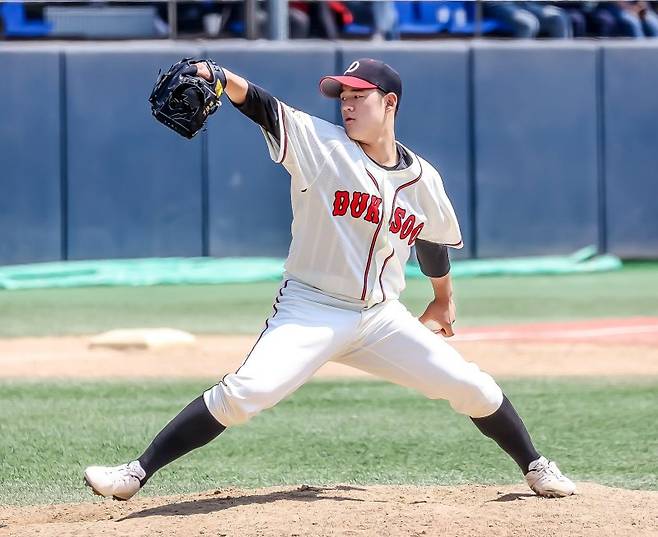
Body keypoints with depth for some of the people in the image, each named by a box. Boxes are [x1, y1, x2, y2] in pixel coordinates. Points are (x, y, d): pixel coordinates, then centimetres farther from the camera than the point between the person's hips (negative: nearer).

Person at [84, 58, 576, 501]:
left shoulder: (423, 179, 3)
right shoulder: (321, 144, -7)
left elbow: (433, 241, 22)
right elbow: (263, 106, -23)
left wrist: (443, 302, 33)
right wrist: (218, 77, -41)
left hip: (382, 317, 4)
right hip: (310, 311, -4)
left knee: (473, 388, 1)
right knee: (245, 392, -24)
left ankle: (536, 469, 26)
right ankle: (137, 473, -20)